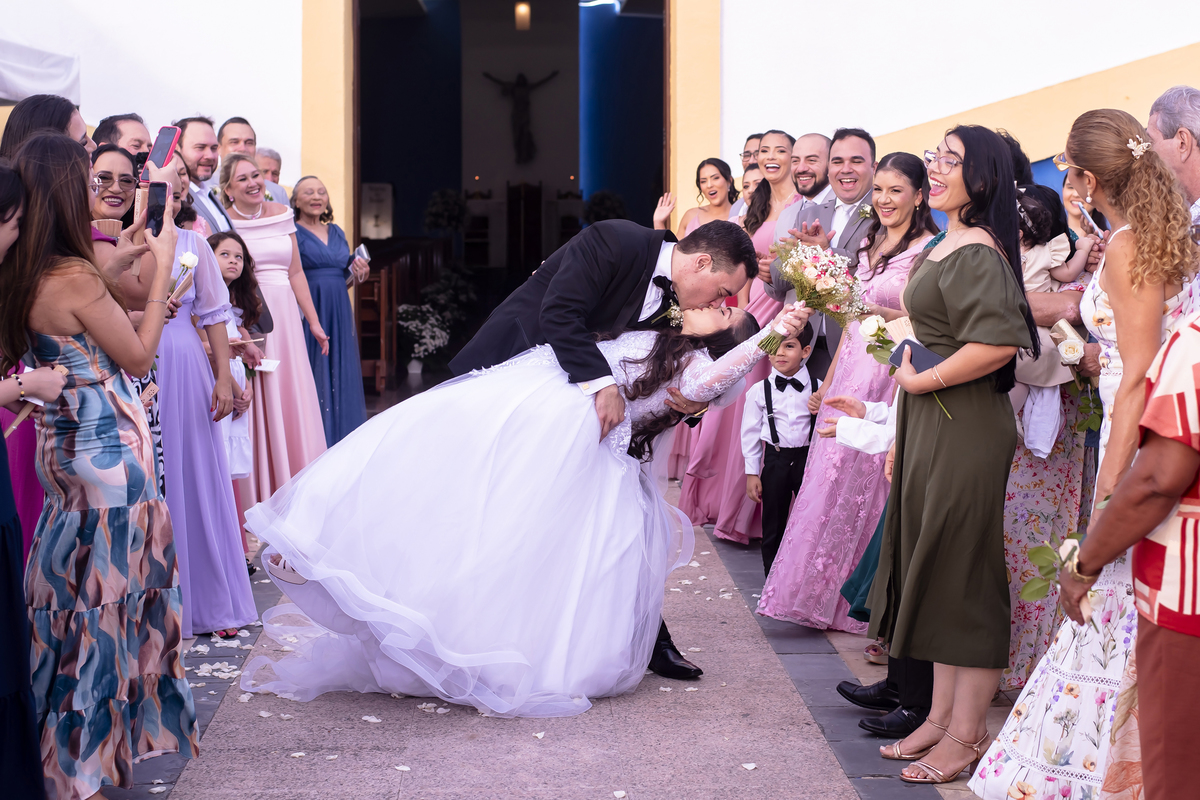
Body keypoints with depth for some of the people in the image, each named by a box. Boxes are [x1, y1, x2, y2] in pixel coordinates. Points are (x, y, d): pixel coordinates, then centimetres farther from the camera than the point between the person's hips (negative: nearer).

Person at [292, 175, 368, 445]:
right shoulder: (292, 232, -3)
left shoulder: (336, 232, 16)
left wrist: (355, 270, 3)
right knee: (311, 378, -5)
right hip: (307, 311, -6)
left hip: (339, 314, 6)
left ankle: (340, 442, 15)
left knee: (340, 377, 7)